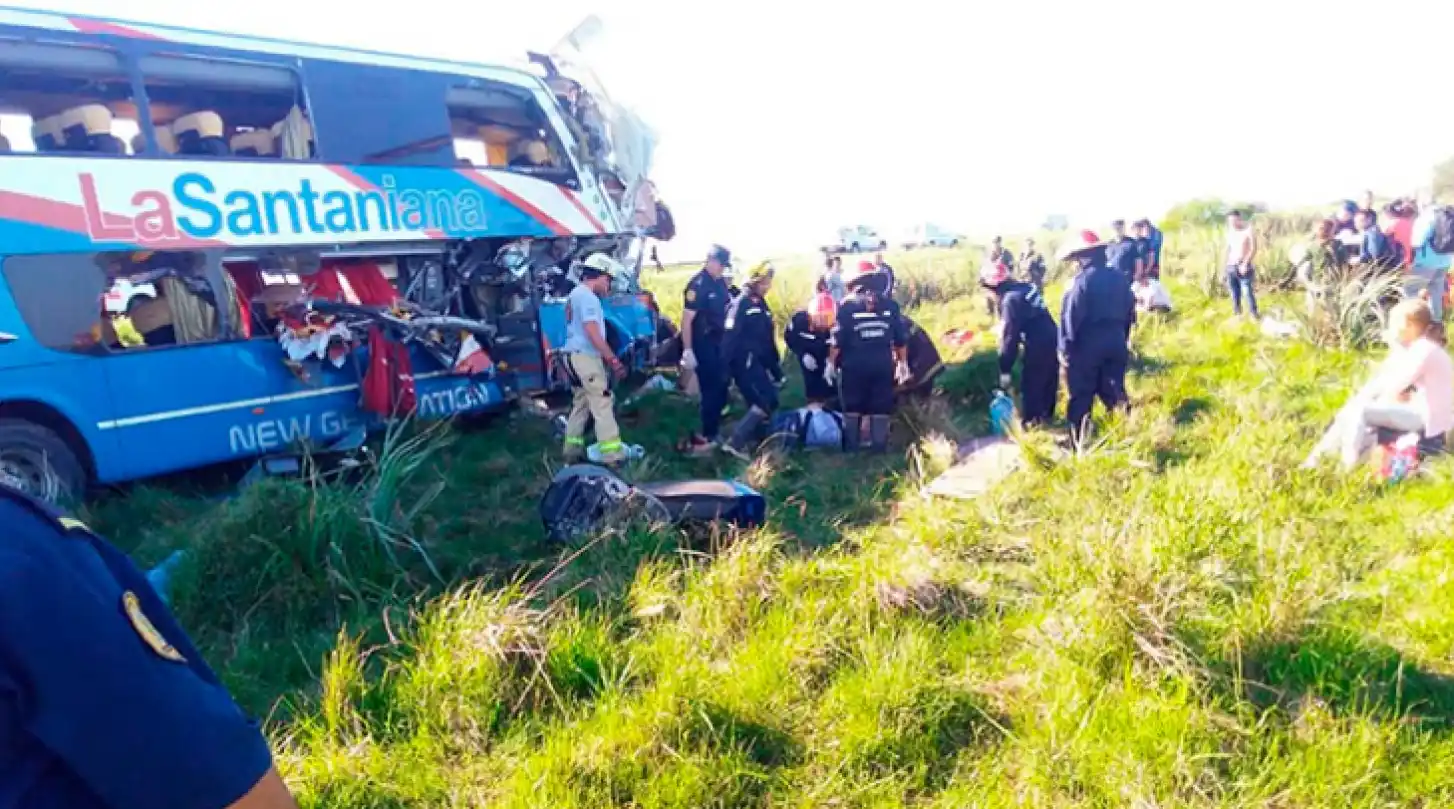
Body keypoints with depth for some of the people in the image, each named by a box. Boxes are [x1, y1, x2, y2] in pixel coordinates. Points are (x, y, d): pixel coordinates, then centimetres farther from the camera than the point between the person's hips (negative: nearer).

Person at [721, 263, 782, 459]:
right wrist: (726, 367, -24)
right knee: (768, 402, -14)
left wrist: (776, 367, 21)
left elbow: (768, 340, 21)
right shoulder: (740, 303, -12)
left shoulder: (761, 304, 16)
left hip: (758, 363, 9)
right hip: (745, 363, -9)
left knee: (759, 404, 10)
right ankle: (735, 442, -13)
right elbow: (730, 336, -19)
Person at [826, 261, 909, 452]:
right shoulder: (890, 304, 3)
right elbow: (901, 338, 6)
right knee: (880, 410, 8)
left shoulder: (846, 305, -5)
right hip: (883, 365, 2)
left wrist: (831, 363, 3)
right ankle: (879, 449, 12)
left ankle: (850, 449, 16)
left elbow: (837, 339, -7)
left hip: (855, 365, -2)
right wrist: (902, 362, 16)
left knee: (852, 410, 11)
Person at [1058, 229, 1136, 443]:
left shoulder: (1082, 280, -14)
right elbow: (1130, 313, 14)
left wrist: (1065, 349, -9)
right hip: (1116, 343, 6)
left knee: (1081, 398, 4)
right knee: (1115, 393, 13)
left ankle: (1078, 443, 9)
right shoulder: (1119, 277, 7)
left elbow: (1070, 318, -16)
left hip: (1087, 345, -6)